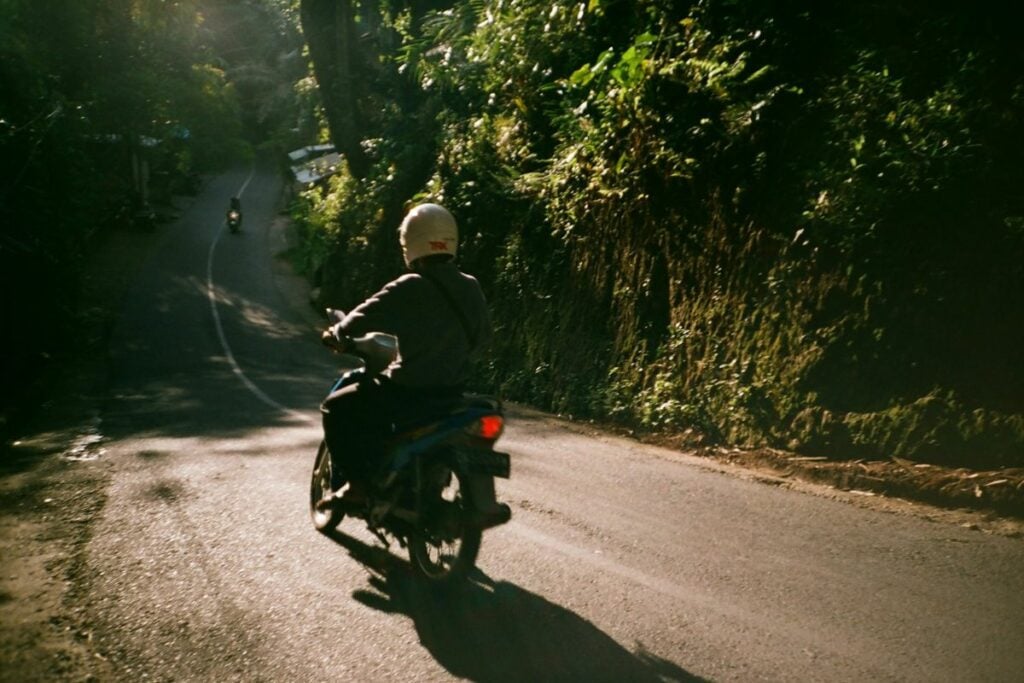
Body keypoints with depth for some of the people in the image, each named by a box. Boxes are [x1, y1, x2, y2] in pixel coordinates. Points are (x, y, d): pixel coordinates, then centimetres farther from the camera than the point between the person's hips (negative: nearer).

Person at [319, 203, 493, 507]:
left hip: (410, 390, -7)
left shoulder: (409, 289, -18)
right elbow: (482, 335, 16)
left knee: (336, 408, 10)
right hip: (452, 391, 7)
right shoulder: (471, 288, 2)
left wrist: (337, 333, 3)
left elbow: (361, 321, -18)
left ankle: (359, 484, 0)